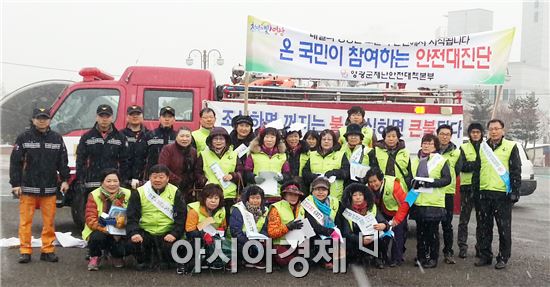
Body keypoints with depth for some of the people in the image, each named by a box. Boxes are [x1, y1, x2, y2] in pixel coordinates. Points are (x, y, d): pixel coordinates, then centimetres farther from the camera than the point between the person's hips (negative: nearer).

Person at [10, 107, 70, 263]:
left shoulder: (57, 138, 8)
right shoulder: (23, 138, 1)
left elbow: (63, 161, 12)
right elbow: (15, 162, 0)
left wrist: (64, 179, 4)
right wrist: (15, 184, -5)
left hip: (49, 188, 2)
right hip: (28, 187, -2)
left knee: (49, 221, 4)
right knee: (26, 221, 2)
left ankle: (48, 250, 14)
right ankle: (25, 251, 10)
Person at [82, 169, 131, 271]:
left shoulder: (127, 194, -5)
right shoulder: (94, 196, -8)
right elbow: (90, 220, -15)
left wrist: (123, 222, -29)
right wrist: (106, 230, -30)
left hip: (120, 233, 1)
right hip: (99, 231, -1)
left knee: (122, 249, -27)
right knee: (97, 237, -34)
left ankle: (117, 256, 14)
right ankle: (94, 257, 2)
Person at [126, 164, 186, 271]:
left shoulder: (175, 193, 3)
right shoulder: (139, 193, 4)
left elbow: (181, 216, -1)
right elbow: (131, 216, 0)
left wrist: (174, 233, -15)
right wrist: (134, 233, -18)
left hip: (167, 234, -1)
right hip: (145, 232, 1)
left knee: (172, 249, -26)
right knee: (134, 242, -27)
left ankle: (164, 262, 15)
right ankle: (144, 261, 8)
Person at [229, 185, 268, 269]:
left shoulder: (264, 211, 7)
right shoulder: (238, 209, -10)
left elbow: (264, 230, 9)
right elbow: (235, 231, -16)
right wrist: (248, 242, -27)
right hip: (241, 242, -5)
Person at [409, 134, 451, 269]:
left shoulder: (441, 161, -2)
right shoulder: (416, 161, 14)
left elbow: (447, 179, -9)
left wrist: (430, 182, -19)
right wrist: (414, 183, -4)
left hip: (434, 202, -4)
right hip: (418, 201, 5)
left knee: (432, 231, 2)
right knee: (420, 231, 10)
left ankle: (433, 258, 12)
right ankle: (421, 256, 19)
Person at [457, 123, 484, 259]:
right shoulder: (464, 148, 5)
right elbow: (462, 166, -9)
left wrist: (472, 164, -16)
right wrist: (479, 163, -18)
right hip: (467, 186, -1)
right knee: (464, 219, 2)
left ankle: (480, 247, 16)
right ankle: (462, 247, 8)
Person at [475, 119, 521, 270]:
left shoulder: (510, 147, 0)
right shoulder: (482, 147, 12)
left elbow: (516, 171, -3)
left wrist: (515, 191, -9)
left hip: (503, 193, -4)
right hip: (484, 193, 4)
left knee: (504, 228, 2)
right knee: (485, 227, 10)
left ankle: (503, 258, 11)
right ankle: (485, 256, 19)